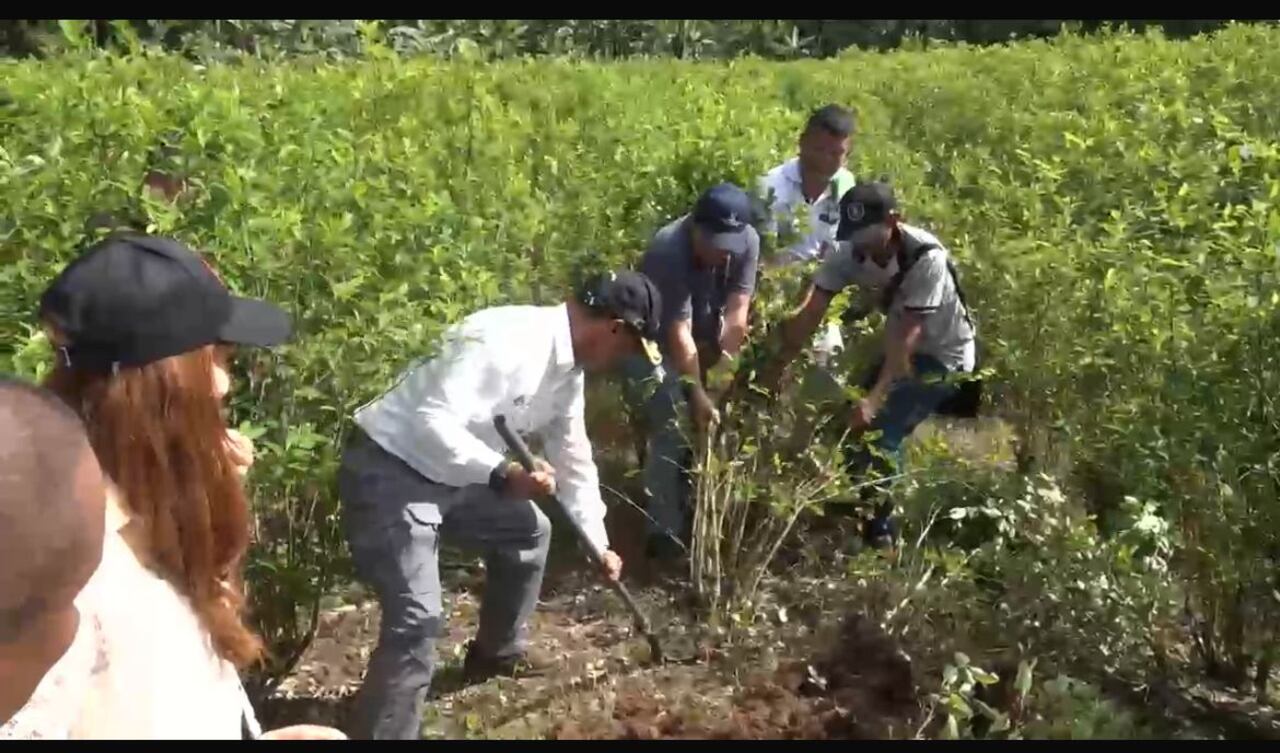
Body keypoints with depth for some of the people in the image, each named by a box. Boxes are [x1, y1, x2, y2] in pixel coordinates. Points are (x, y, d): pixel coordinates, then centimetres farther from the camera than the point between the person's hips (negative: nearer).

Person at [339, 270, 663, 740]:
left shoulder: (568, 370, 5)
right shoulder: (505, 338, -27)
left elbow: (574, 458, 16)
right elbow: (432, 421, -34)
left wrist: (598, 544, 18)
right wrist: (503, 473, -41)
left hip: (449, 476, 10)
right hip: (388, 470, -10)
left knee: (529, 531, 23)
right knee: (418, 620, -19)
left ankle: (496, 650, 43)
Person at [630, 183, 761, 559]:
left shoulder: (748, 241, -20)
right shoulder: (669, 251, -34)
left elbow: (736, 313, -19)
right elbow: (678, 332, -33)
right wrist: (698, 394, -32)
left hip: (706, 340, 6)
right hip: (652, 340, -5)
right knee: (671, 429, -15)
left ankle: (698, 515, 23)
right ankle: (666, 533, -8)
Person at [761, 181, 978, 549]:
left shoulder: (926, 258, -32)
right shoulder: (849, 252, -15)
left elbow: (908, 336, -35)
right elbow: (809, 313, -20)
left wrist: (875, 398, -42)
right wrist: (774, 371, -27)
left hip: (944, 354, -6)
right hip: (901, 347, 7)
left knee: (879, 433, -18)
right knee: (853, 426, 2)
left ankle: (879, 534, -2)